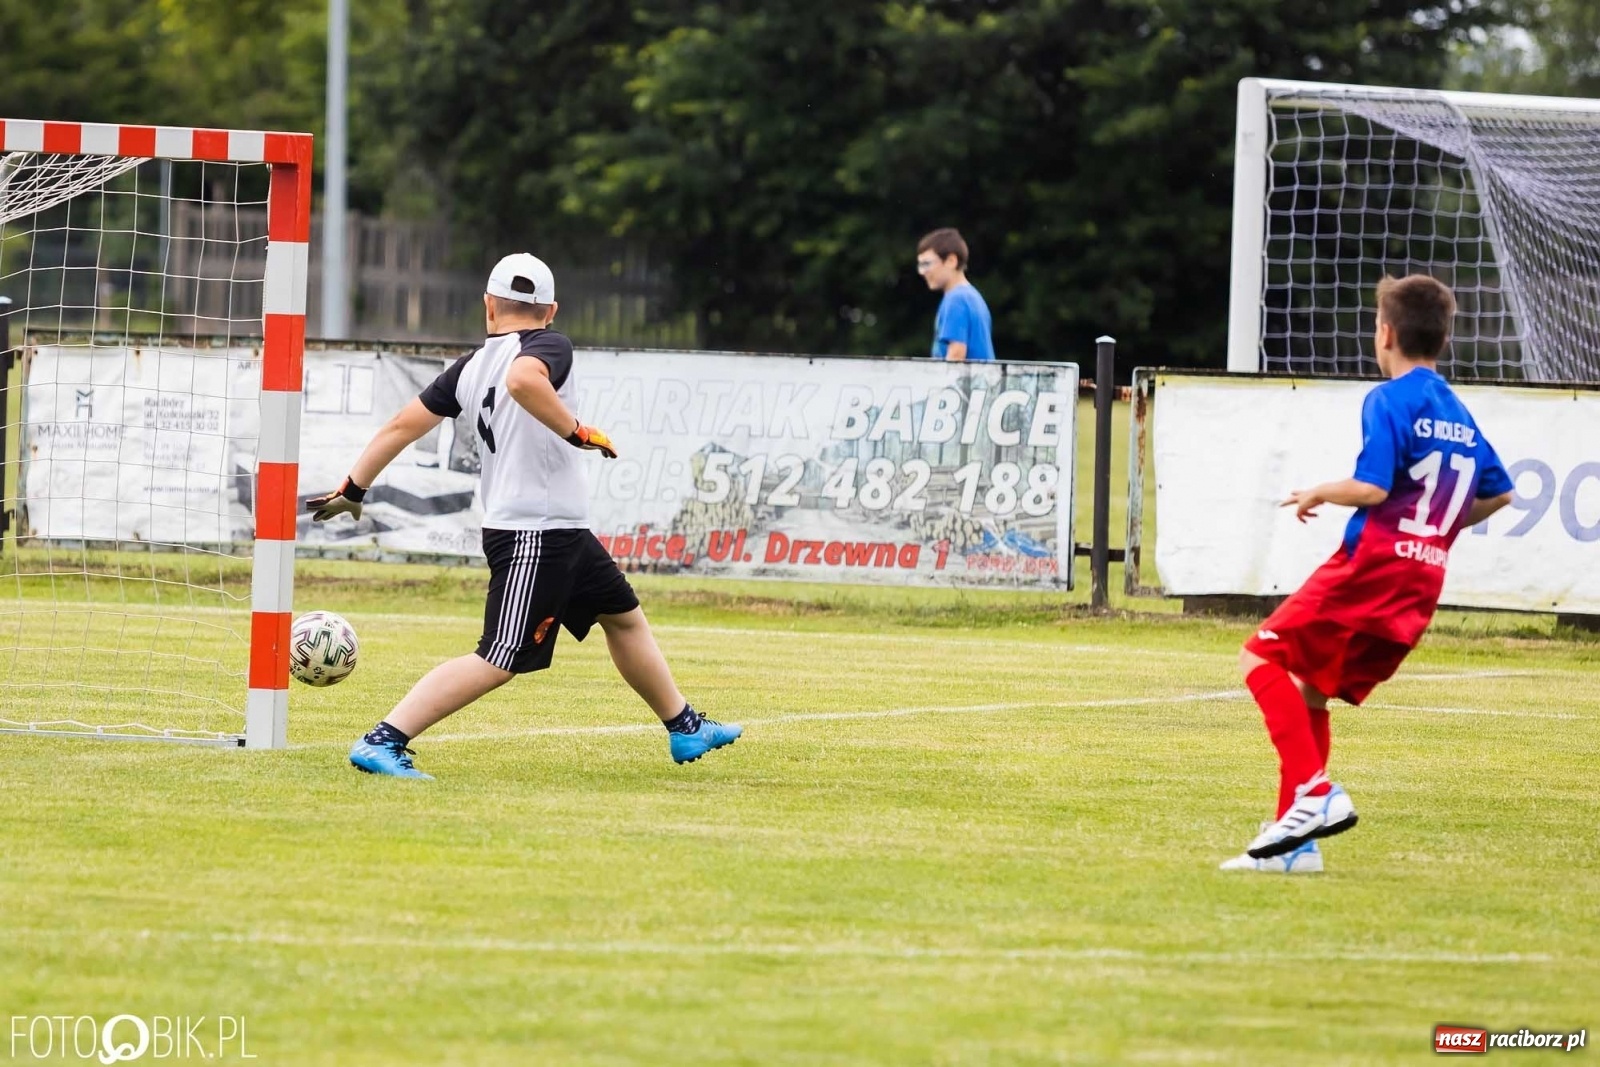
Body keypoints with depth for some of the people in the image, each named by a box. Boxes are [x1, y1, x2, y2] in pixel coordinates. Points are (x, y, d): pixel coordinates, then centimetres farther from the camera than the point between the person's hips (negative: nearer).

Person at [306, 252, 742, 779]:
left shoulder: (471, 367, 11)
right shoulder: (549, 345, -9)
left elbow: (404, 424, 11)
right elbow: (522, 379, -34)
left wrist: (353, 488, 18)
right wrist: (577, 432, -23)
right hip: (534, 536, -9)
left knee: (624, 616, 23)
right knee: (500, 661, -13)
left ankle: (685, 730, 35)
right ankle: (383, 742, -16)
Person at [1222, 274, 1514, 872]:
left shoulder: (1391, 400, -8)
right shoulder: (1460, 417, 17)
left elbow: (1372, 487, -18)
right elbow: (1500, 493, 25)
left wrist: (1317, 494, -1)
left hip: (1372, 568, -8)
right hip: (1421, 588, 8)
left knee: (1263, 658, -3)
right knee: (1311, 690, 15)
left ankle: (1314, 793, -18)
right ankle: (1295, 840, 12)